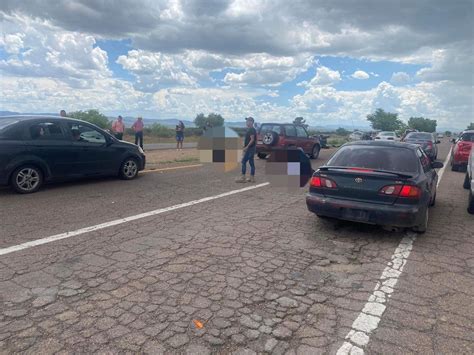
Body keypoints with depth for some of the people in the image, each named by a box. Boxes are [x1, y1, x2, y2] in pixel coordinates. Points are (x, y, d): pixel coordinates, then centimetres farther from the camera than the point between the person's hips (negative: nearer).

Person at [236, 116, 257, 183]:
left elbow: (252, 139, -21)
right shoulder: (249, 130, 18)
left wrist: (246, 147, -23)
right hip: (249, 149, 10)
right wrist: (245, 147, 20)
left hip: (250, 148, -10)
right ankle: (252, 178, 11)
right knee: (251, 163, 9)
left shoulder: (252, 130, -13)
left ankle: (243, 177, -9)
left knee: (244, 161, -10)